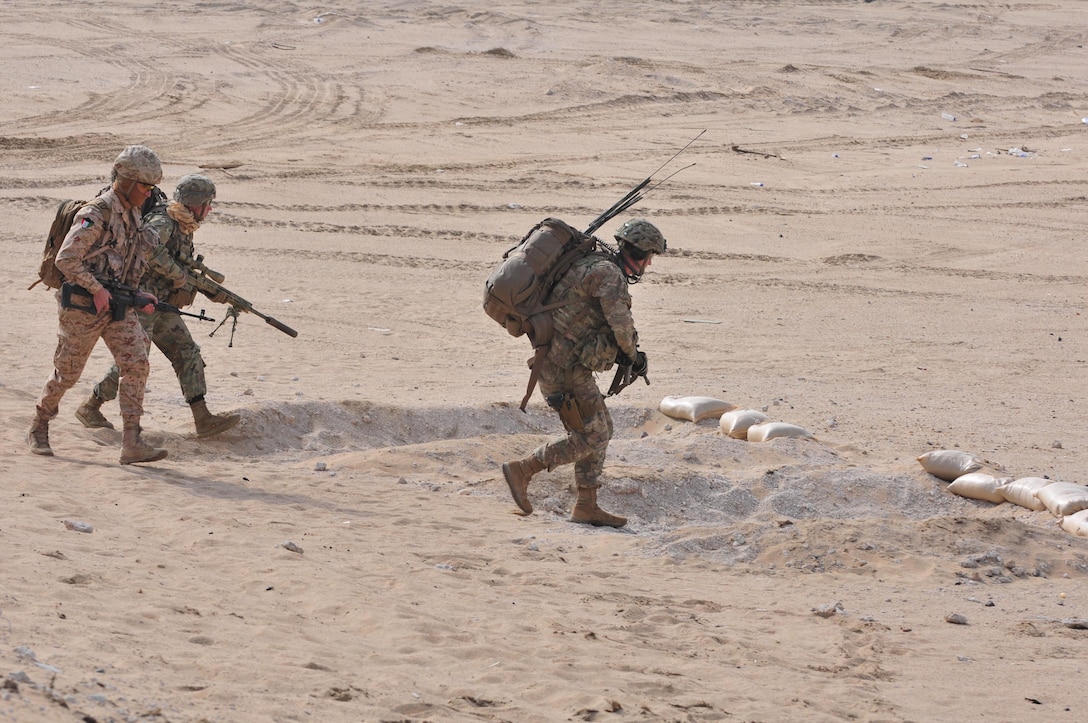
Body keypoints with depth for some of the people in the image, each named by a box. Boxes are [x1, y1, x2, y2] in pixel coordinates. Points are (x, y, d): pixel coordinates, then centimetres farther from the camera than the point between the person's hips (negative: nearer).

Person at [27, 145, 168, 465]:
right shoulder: (97, 214, -18)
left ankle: (132, 444, -10)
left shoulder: (133, 214, 9)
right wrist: (97, 290, -20)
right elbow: (66, 259, -22)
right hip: (83, 306, -7)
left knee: (136, 365, -8)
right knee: (67, 373, 5)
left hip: (118, 305, 7)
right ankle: (38, 429, 28)